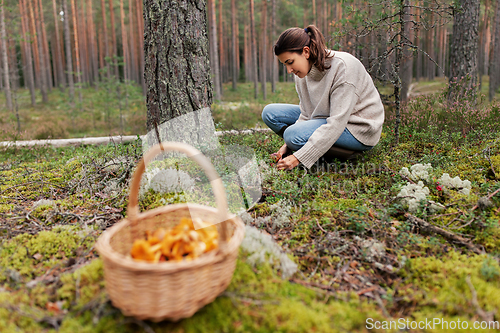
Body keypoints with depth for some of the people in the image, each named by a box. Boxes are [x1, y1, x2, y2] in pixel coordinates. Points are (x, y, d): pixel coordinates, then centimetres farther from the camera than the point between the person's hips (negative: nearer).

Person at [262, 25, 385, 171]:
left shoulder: (343, 66, -26)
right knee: (270, 113, -1)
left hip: (359, 128, -8)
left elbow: (336, 123, -30)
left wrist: (298, 158, -34)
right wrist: (287, 146, -15)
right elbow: (306, 114, 1)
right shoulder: (303, 72, -4)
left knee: (294, 134, -30)